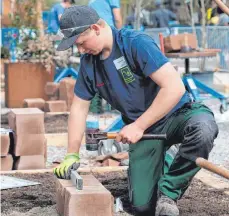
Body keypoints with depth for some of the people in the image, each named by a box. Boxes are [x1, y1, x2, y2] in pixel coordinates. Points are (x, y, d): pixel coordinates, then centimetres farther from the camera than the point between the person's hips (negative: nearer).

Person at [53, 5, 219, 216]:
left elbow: (175, 87, -28)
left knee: (204, 127, -41)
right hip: (142, 129, 5)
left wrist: (138, 126, -23)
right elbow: (79, 108, 10)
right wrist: (72, 155, 5)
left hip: (176, 114, -4)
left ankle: (168, 192, -20)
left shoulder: (136, 43, -21)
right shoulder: (88, 61, -1)